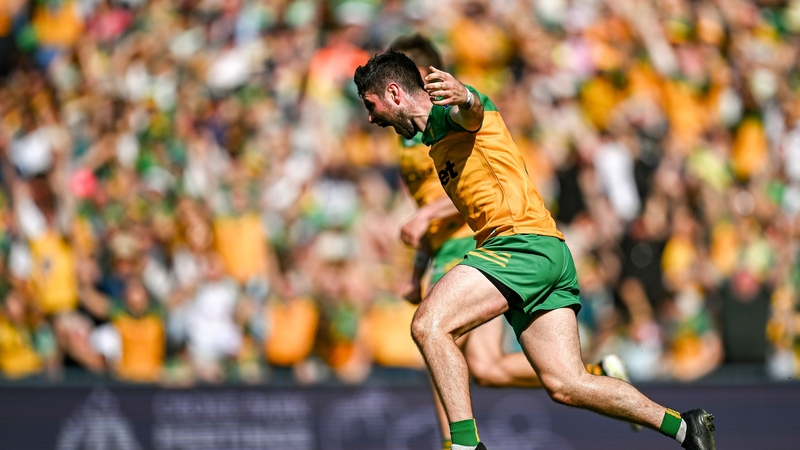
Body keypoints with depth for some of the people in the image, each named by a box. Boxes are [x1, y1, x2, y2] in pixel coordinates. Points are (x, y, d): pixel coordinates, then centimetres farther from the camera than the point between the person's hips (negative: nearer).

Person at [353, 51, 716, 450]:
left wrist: (463, 98, -51)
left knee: (428, 325, -22)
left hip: (523, 243, -10)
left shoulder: (447, 111, -2)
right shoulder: (435, 139, 27)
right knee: (566, 385, 4)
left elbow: (474, 111, -27)